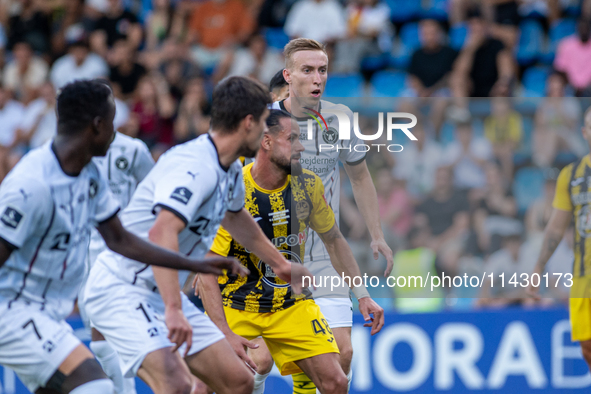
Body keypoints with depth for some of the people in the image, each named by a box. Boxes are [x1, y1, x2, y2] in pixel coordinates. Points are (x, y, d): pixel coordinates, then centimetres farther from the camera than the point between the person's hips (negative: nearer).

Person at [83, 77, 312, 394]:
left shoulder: (230, 171, 10)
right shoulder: (195, 167, -23)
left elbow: (235, 217, 34)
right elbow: (162, 232, -38)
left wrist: (280, 263, 46)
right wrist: (173, 310, -46)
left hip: (161, 294, 10)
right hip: (119, 290, -10)